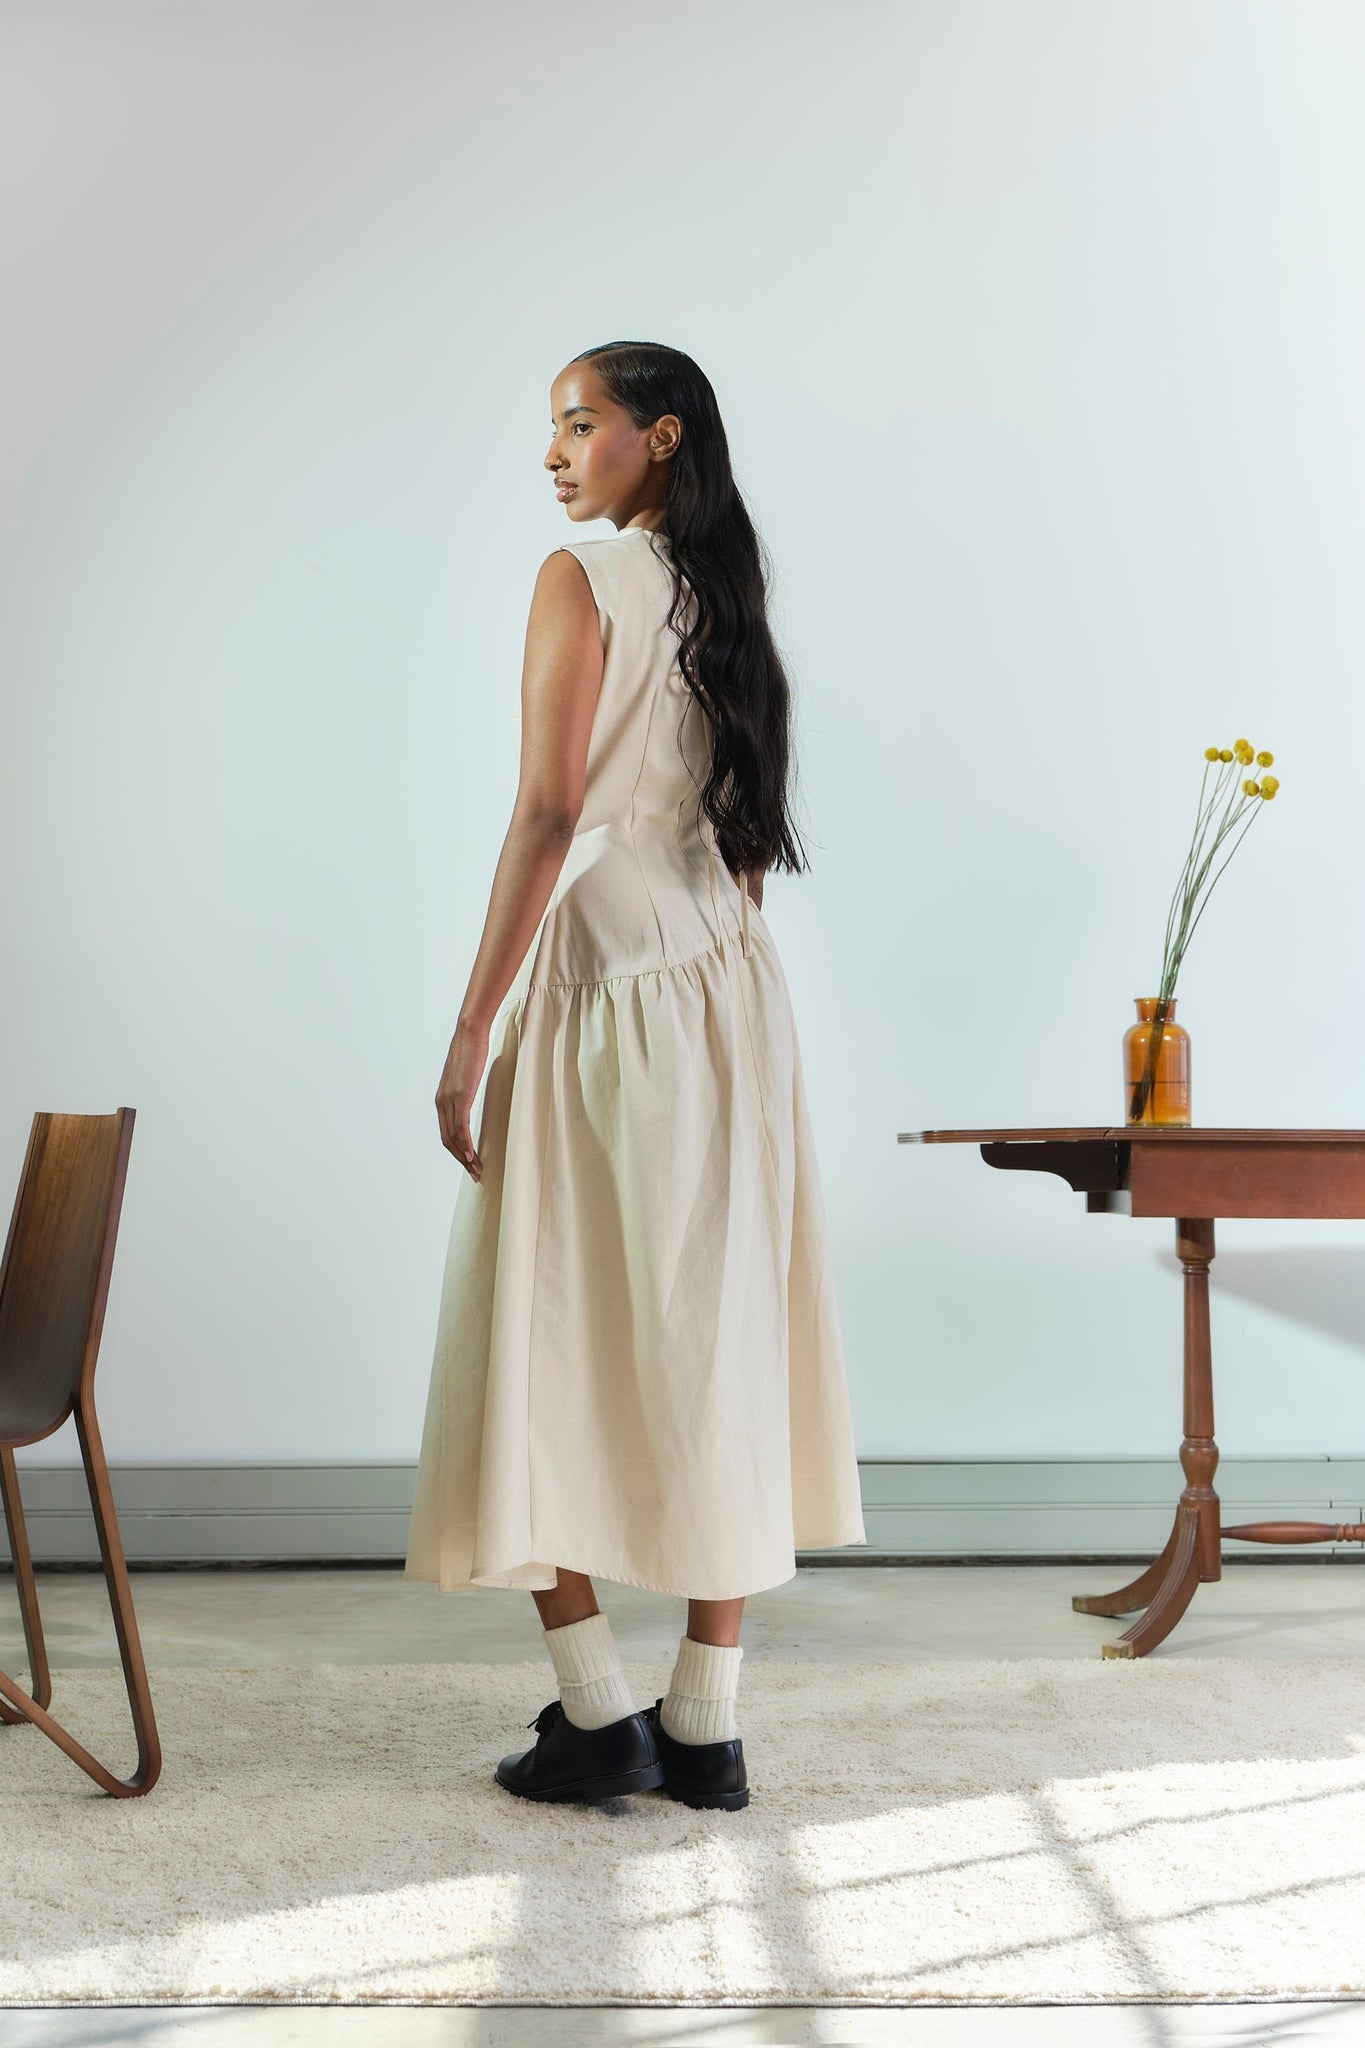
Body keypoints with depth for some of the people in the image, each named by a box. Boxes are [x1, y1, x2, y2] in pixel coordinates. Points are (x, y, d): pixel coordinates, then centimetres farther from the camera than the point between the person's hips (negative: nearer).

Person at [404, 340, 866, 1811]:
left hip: (597, 978, -7)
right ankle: (706, 1728, 12)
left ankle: (599, 1713, 5)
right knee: (712, 1339, 7)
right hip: (735, 991, 7)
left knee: (554, 1342, 3)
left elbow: (547, 817, -14)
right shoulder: (729, 601, 15)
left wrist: (472, 1030, -12)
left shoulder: (583, 579, -7)